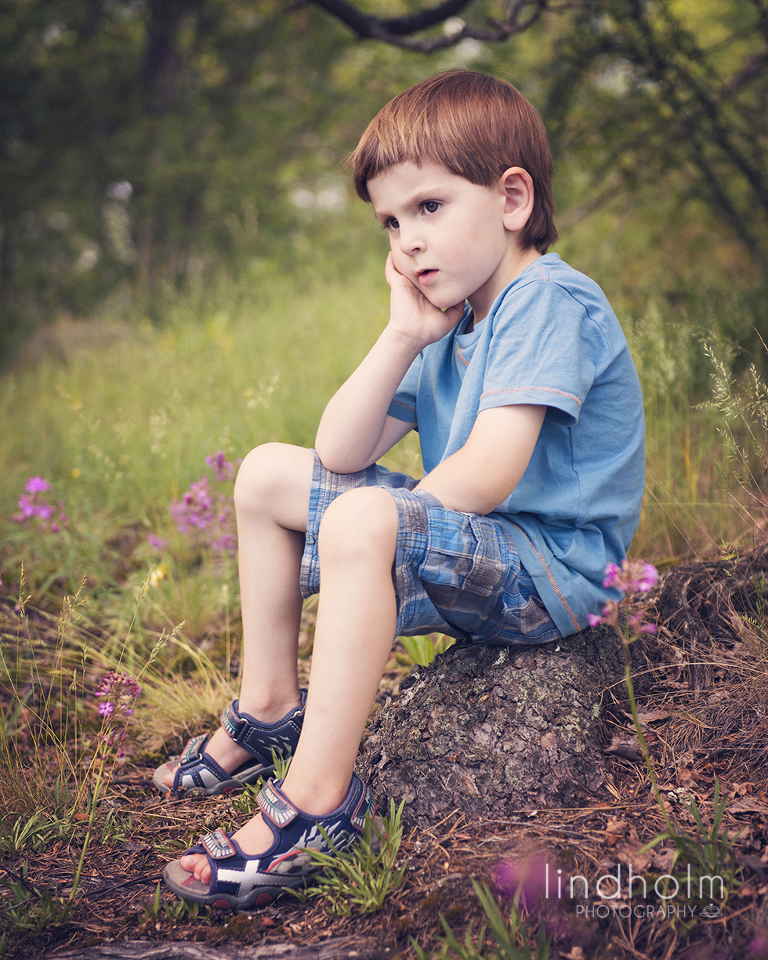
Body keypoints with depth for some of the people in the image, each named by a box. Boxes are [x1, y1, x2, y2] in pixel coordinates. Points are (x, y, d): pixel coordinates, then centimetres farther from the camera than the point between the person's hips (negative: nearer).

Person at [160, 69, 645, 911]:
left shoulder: (548, 300, -17)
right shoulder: (455, 319, 10)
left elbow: (486, 475, -30)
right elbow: (341, 454, 5)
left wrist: (395, 519, -12)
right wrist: (403, 339, -6)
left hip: (552, 572, -10)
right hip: (470, 555, 10)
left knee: (365, 522, -37)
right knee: (268, 474, 13)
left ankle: (320, 797, -29)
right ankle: (267, 709, 18)